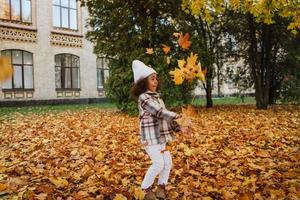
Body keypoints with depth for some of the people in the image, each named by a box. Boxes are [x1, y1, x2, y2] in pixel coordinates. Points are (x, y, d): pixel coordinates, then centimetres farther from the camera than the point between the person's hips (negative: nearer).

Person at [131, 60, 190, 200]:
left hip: (162, 136, 8)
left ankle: (161, 185, 28)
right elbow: (160, 112, -24)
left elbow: (165, 115, 14)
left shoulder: (156, 96, 14)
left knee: (167, 162, 9)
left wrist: (178, 127, 5)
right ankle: (146, 187, 15)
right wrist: (178, 116, -18)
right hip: (151, 137, -8)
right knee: (158, 163, -7)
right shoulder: (144, 97, -15)